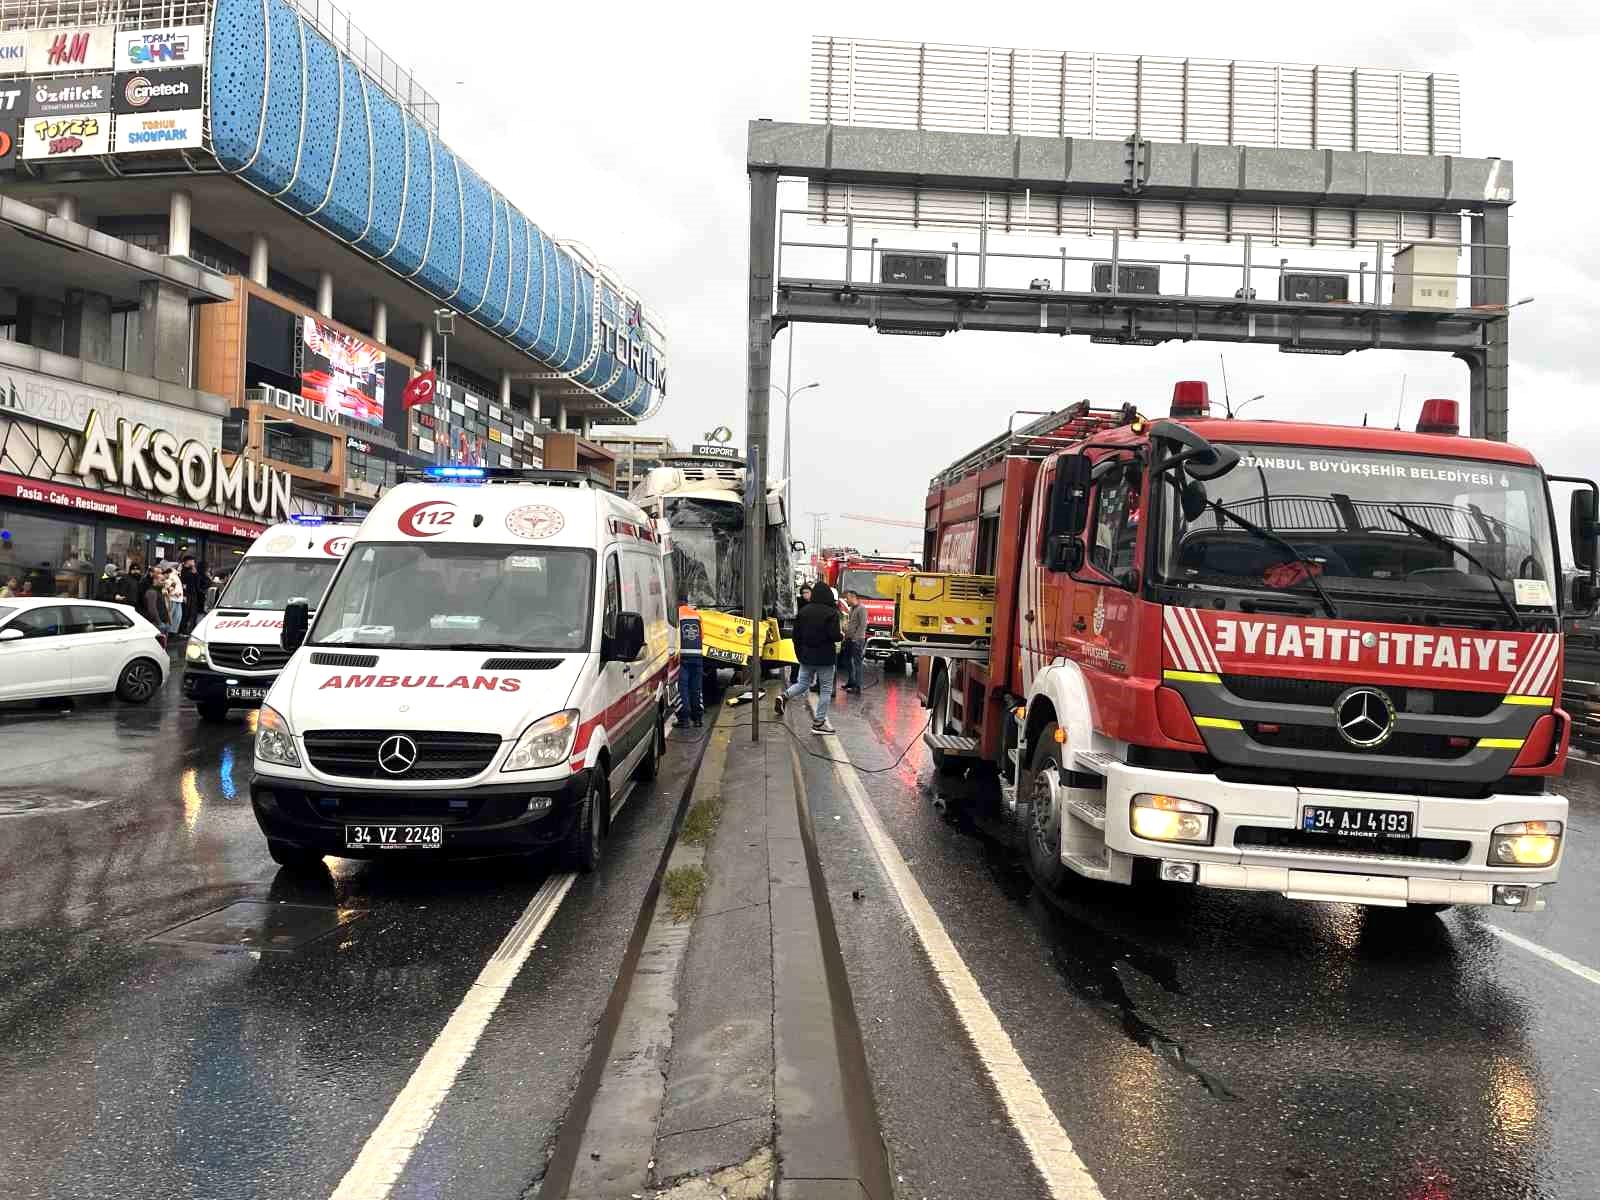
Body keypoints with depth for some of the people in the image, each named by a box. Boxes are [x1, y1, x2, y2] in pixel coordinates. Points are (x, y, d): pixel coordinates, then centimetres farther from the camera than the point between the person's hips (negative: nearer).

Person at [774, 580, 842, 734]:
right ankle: (819, 723, 7)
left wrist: (799, 653, 15)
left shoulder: (803, 611, 2)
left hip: (806, 656, 5)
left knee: (803, 684, 18)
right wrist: (841, 636, 3)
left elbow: (796, 635, 5)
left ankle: (783, 696, -10)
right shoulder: (831, 613, -14)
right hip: (825, 657, -5)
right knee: (826, 689, 6)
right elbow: (834, 636, -19)